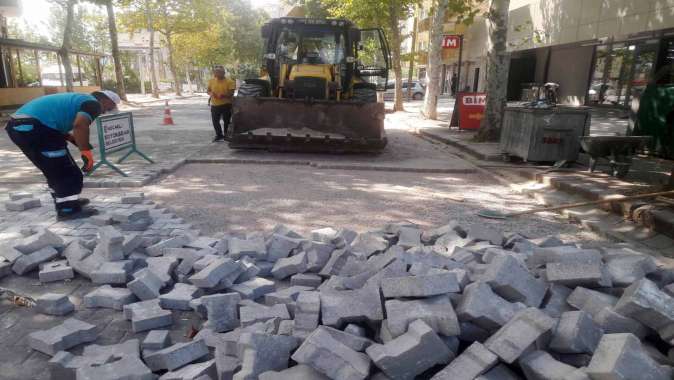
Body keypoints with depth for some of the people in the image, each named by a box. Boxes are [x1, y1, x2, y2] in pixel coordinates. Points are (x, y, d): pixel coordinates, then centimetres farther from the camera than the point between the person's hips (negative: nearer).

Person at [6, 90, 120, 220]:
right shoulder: (93, 103, -1)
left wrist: (80, 144, 27)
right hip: (34, 127, -10)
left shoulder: (77, 99, 27)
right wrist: (86, 152, -14)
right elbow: (80, 125, -21)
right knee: (67, 172, 2)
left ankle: (64, 202, 36)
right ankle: (68, 210, 9)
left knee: (55, 170, 23)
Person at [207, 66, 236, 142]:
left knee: (226, 121, 6)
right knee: (215, 121, 9)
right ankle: (219, 135, 26)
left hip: (226, 105, -4)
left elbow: (231, 93, -12)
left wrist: (223, 95, -29)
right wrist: (211, 93, -10)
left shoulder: (229, 82, -9)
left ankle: (226, 135, 21)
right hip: (214, 105, 4)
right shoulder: (211, 81, 5)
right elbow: (208, 90, 13)